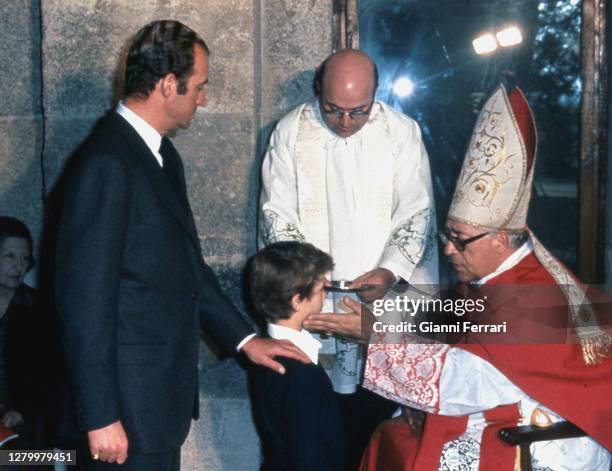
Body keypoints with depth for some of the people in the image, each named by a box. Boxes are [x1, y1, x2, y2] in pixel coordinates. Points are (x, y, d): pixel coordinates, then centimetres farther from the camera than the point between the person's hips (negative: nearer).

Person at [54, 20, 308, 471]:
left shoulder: (161, 154, 11)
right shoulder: (107, 163, -19)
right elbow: (84, 295, -21)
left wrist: (245, 338, 14)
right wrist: (100, 416, -20)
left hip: (161, 394, 9)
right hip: (127, 407, -9)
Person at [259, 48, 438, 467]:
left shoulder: (402, 131, 0)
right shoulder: (292, 131, 2)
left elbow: (417, 213, 0)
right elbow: (277, 213, 4)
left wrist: (390, 271, -15)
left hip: (383, 297, 0)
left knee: (374, 410, 0)